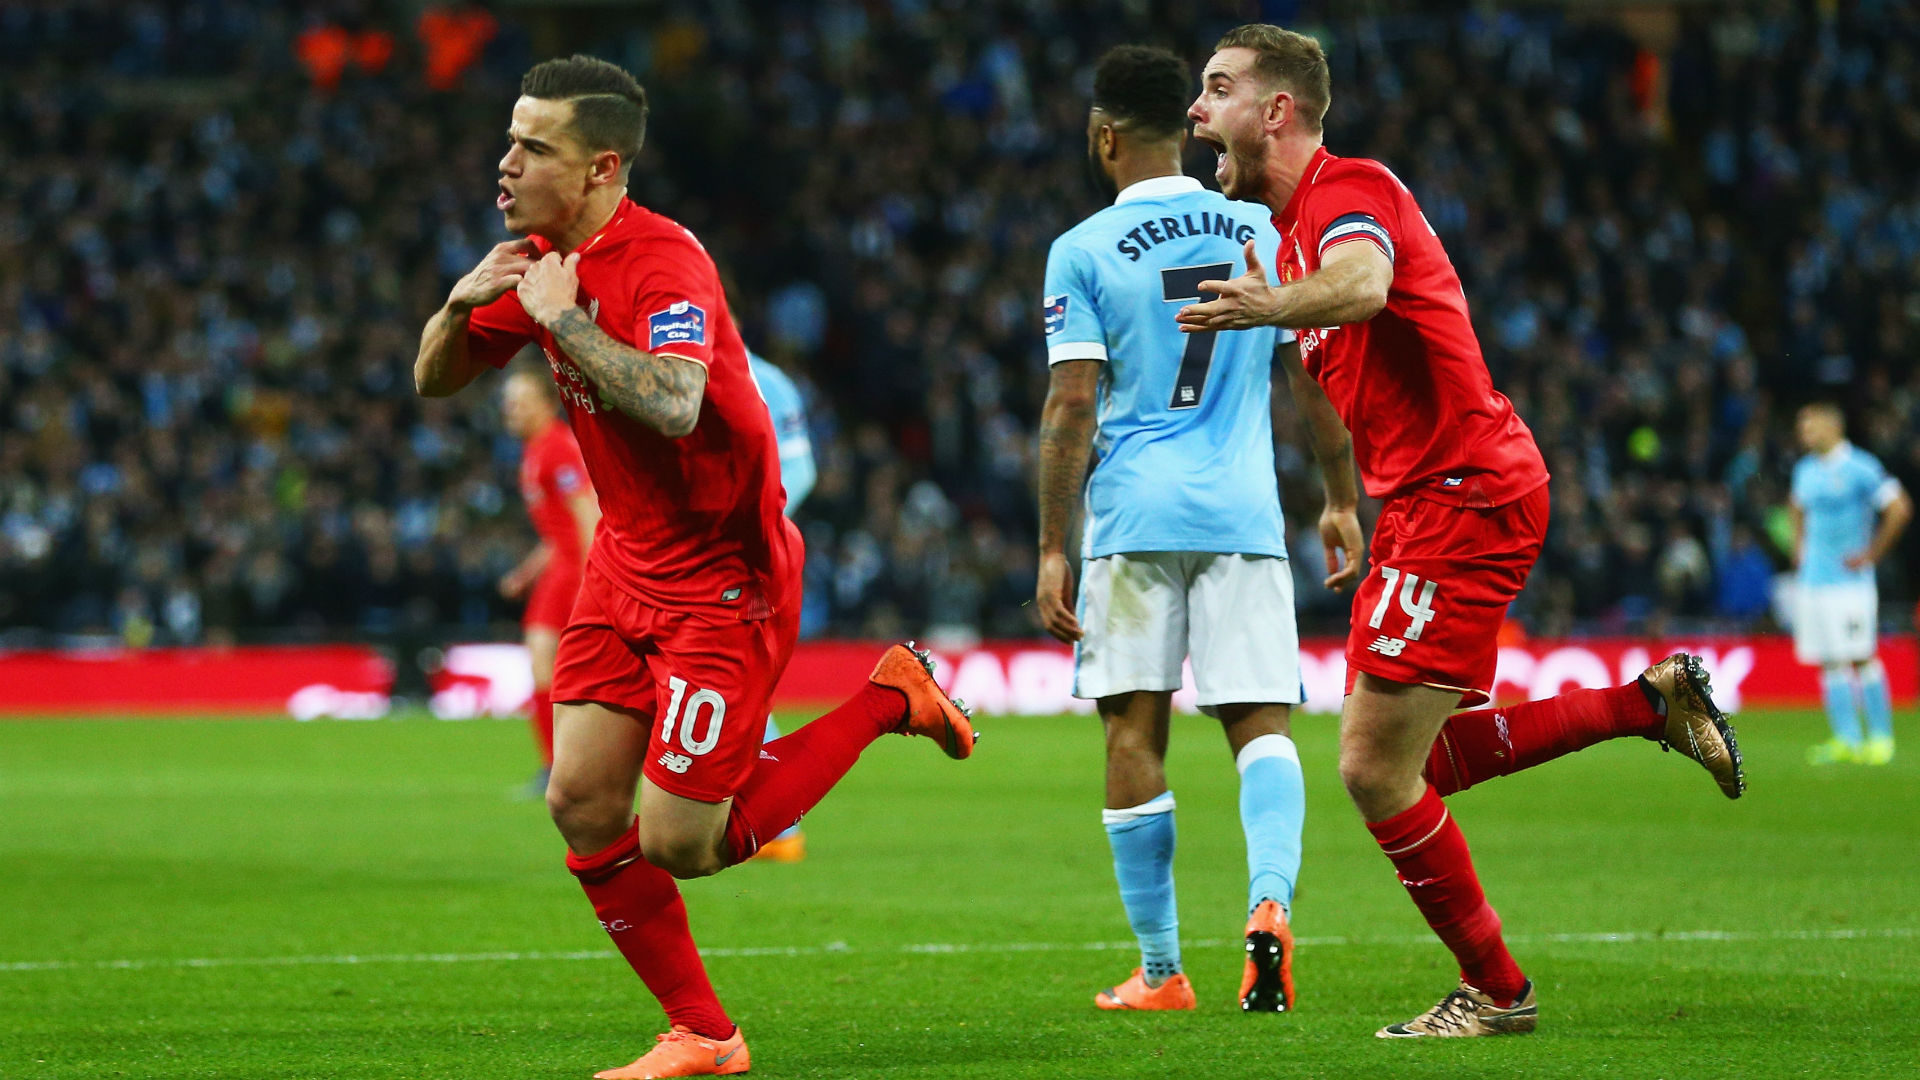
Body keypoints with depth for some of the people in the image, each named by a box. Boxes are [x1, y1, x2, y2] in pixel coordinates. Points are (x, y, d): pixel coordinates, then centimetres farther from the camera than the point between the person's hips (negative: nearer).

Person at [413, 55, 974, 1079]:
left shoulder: (665, 262, -23)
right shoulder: (543, 261, 4)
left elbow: (672, 404, -41)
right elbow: (435, 379, 13)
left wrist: (563, 317, -30)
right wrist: (462, 303, -8)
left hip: (723, 578, -8)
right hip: (626, 563, 8)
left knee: (677, 843, -7)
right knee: (581, 805, 0)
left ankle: (886, 699, 11)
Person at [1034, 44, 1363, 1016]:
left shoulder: (1083, 252, -2)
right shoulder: (1260, 235, 7)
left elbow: (1071, 408, -6)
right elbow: (1321, 379, 10)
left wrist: (1052, 549, -2)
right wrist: (1342, 501, 19)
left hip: (1135, 516, -2)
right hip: (1245, 515, 2)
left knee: (1133, 732, 5)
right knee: (1260, 721, 3)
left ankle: (1160, 970, 7)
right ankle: (1270, 899, -24)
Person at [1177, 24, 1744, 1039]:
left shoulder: (1348, 188, -14)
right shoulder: (1297, 224, 17)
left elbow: (1362, 284, -38)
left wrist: (1275, 305, -56)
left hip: (1463, 499, -10)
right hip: (1423, 503, 10)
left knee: (1376, 769, -8)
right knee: (1416, 762, 12)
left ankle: (1493, 991, 5)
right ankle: (1654, 701, 18)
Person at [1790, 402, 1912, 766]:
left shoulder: (1860, 468, -11)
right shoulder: (1805, 470, 12)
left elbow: (1900, 510, -14)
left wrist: (1871, 554, -12)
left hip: (1849, 581, -7)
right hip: (1812, 580, 7)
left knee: (1862, 659, -5)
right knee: (1831, 664, 3)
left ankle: (1881, 738, 3)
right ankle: (1847, 739, 5)